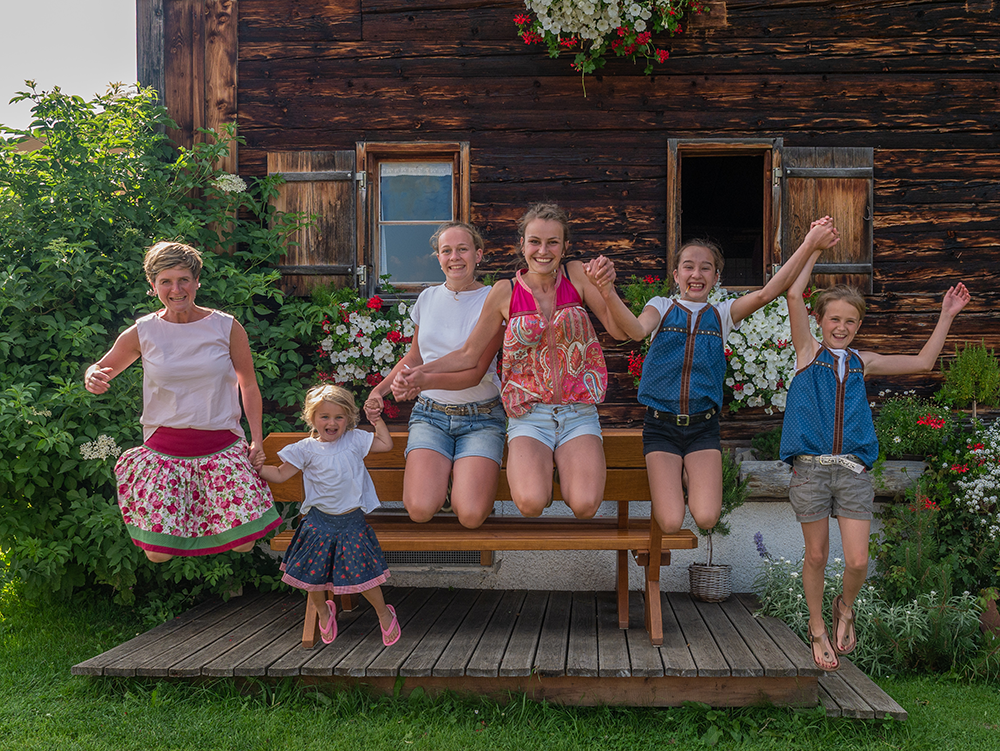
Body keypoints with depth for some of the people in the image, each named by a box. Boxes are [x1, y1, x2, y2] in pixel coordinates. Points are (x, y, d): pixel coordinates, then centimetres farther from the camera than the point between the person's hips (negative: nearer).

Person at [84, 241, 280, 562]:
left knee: (243, 544, -8)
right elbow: (101, 369, 13)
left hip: (222, 447, 0)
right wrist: (93, 379, -11)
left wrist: (257, 439, 3)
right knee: (158, 554, -7)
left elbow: (249, 384, 9)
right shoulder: (142, 333, 0)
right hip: (164, 449, 0)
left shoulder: (227, 328, -1)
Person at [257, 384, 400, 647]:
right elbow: (280, 474, 3)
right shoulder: (307, 449, -2)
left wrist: (377, 420, 8)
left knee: (361, 572, -3)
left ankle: (383, 612, 20)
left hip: (352, 521, 0)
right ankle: (323, 611, 35)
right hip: (320, 520, 1)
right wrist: (256, 468, -9)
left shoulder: (355, 440, 2)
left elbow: (386, 444, 11)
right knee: (313, 572, 6)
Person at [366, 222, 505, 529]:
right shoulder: (428, 298, 9)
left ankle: (466, 472, 11)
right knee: (420, 509, -20)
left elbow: (475, 372, -14)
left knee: (471, 515, -22)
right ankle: (438, 469, 13)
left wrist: (424, 381, -30)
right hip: (431, 414, 3)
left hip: (480, 418, -3)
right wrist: (380, 389, 9)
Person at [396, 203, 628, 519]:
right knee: (531, 502, -27)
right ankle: (537, 465, 8)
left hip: (578, 415, 1)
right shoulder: (505, 293, 0)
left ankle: (564, 462, 10)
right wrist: (422, 372, -8)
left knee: (584, 505, -23)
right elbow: (469, 354, 6)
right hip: (529, 416, -1)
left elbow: (620, 332, -2)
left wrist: (608, 288, -18)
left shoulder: (577, 275, 2)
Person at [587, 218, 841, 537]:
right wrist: (609, 295, -38)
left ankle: (690, 478, 18)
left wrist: (809, 245, -16)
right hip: (661, 425, -1)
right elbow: (637, 331, -17)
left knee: (707, 518, -15)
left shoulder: (722, 314, 9)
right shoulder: (661, 307, 5)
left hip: (703, 427, 1)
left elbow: (766, 294, -7)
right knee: (670, 523, -13)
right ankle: (669, 482, 22)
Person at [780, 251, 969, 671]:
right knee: (816, 556, 8)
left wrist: (946, 316, 17)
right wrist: (814, 247, -2)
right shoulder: (809, 352, 5)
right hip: (810, 467, -2)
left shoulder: (862, 363, 14)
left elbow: (922, 363, 20)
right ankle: (818, 630, 28)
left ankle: (845, 608, 29)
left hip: (853, 470, 2)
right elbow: (794, 296, -7)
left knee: (858, 562, -3)